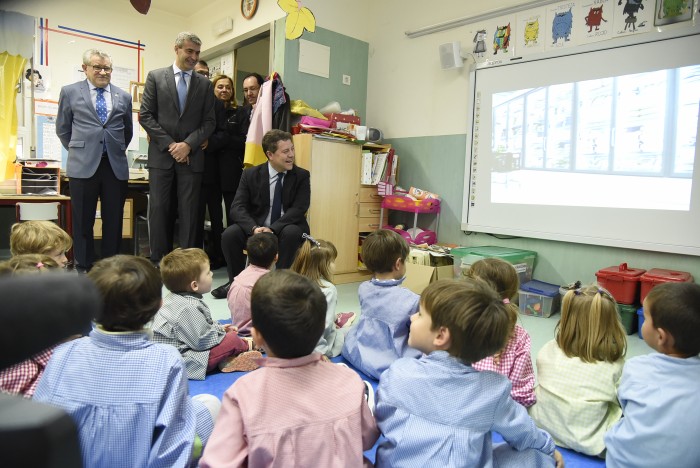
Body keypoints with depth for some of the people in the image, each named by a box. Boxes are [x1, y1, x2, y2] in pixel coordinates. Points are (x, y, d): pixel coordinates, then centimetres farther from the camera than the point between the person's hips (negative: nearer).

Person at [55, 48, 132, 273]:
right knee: (83, 221, 5)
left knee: (114, 221, 5)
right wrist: (78, 151, 13)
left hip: (116, 165, 2)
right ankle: (83, 268, 17)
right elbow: (62, 129, 13)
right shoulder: (70, 92, 8)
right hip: (83, 165, -1)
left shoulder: (123, 96, 12)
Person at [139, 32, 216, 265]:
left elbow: (209, 121, 5)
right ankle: (158, 260, 10)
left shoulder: (204, 84, 10)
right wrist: (169, 144, -7)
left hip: (192, 156, 1)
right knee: (159, 209, 1)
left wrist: (188, 144, -9)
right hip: (161, 155, 0)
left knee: (189, 211, 0)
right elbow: (146, 115, 2)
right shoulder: (155, 77, 7)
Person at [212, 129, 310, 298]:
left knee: (292, 232, -34)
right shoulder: (250, 175, 0)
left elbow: (299, 209, -13)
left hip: (285, 229, -1)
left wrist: (273, 229, -28)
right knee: (229, 234, -24)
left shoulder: (301, 176, -2)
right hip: (256, 229, 2)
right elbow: (237, 208, -8)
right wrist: (254, 228, -29)